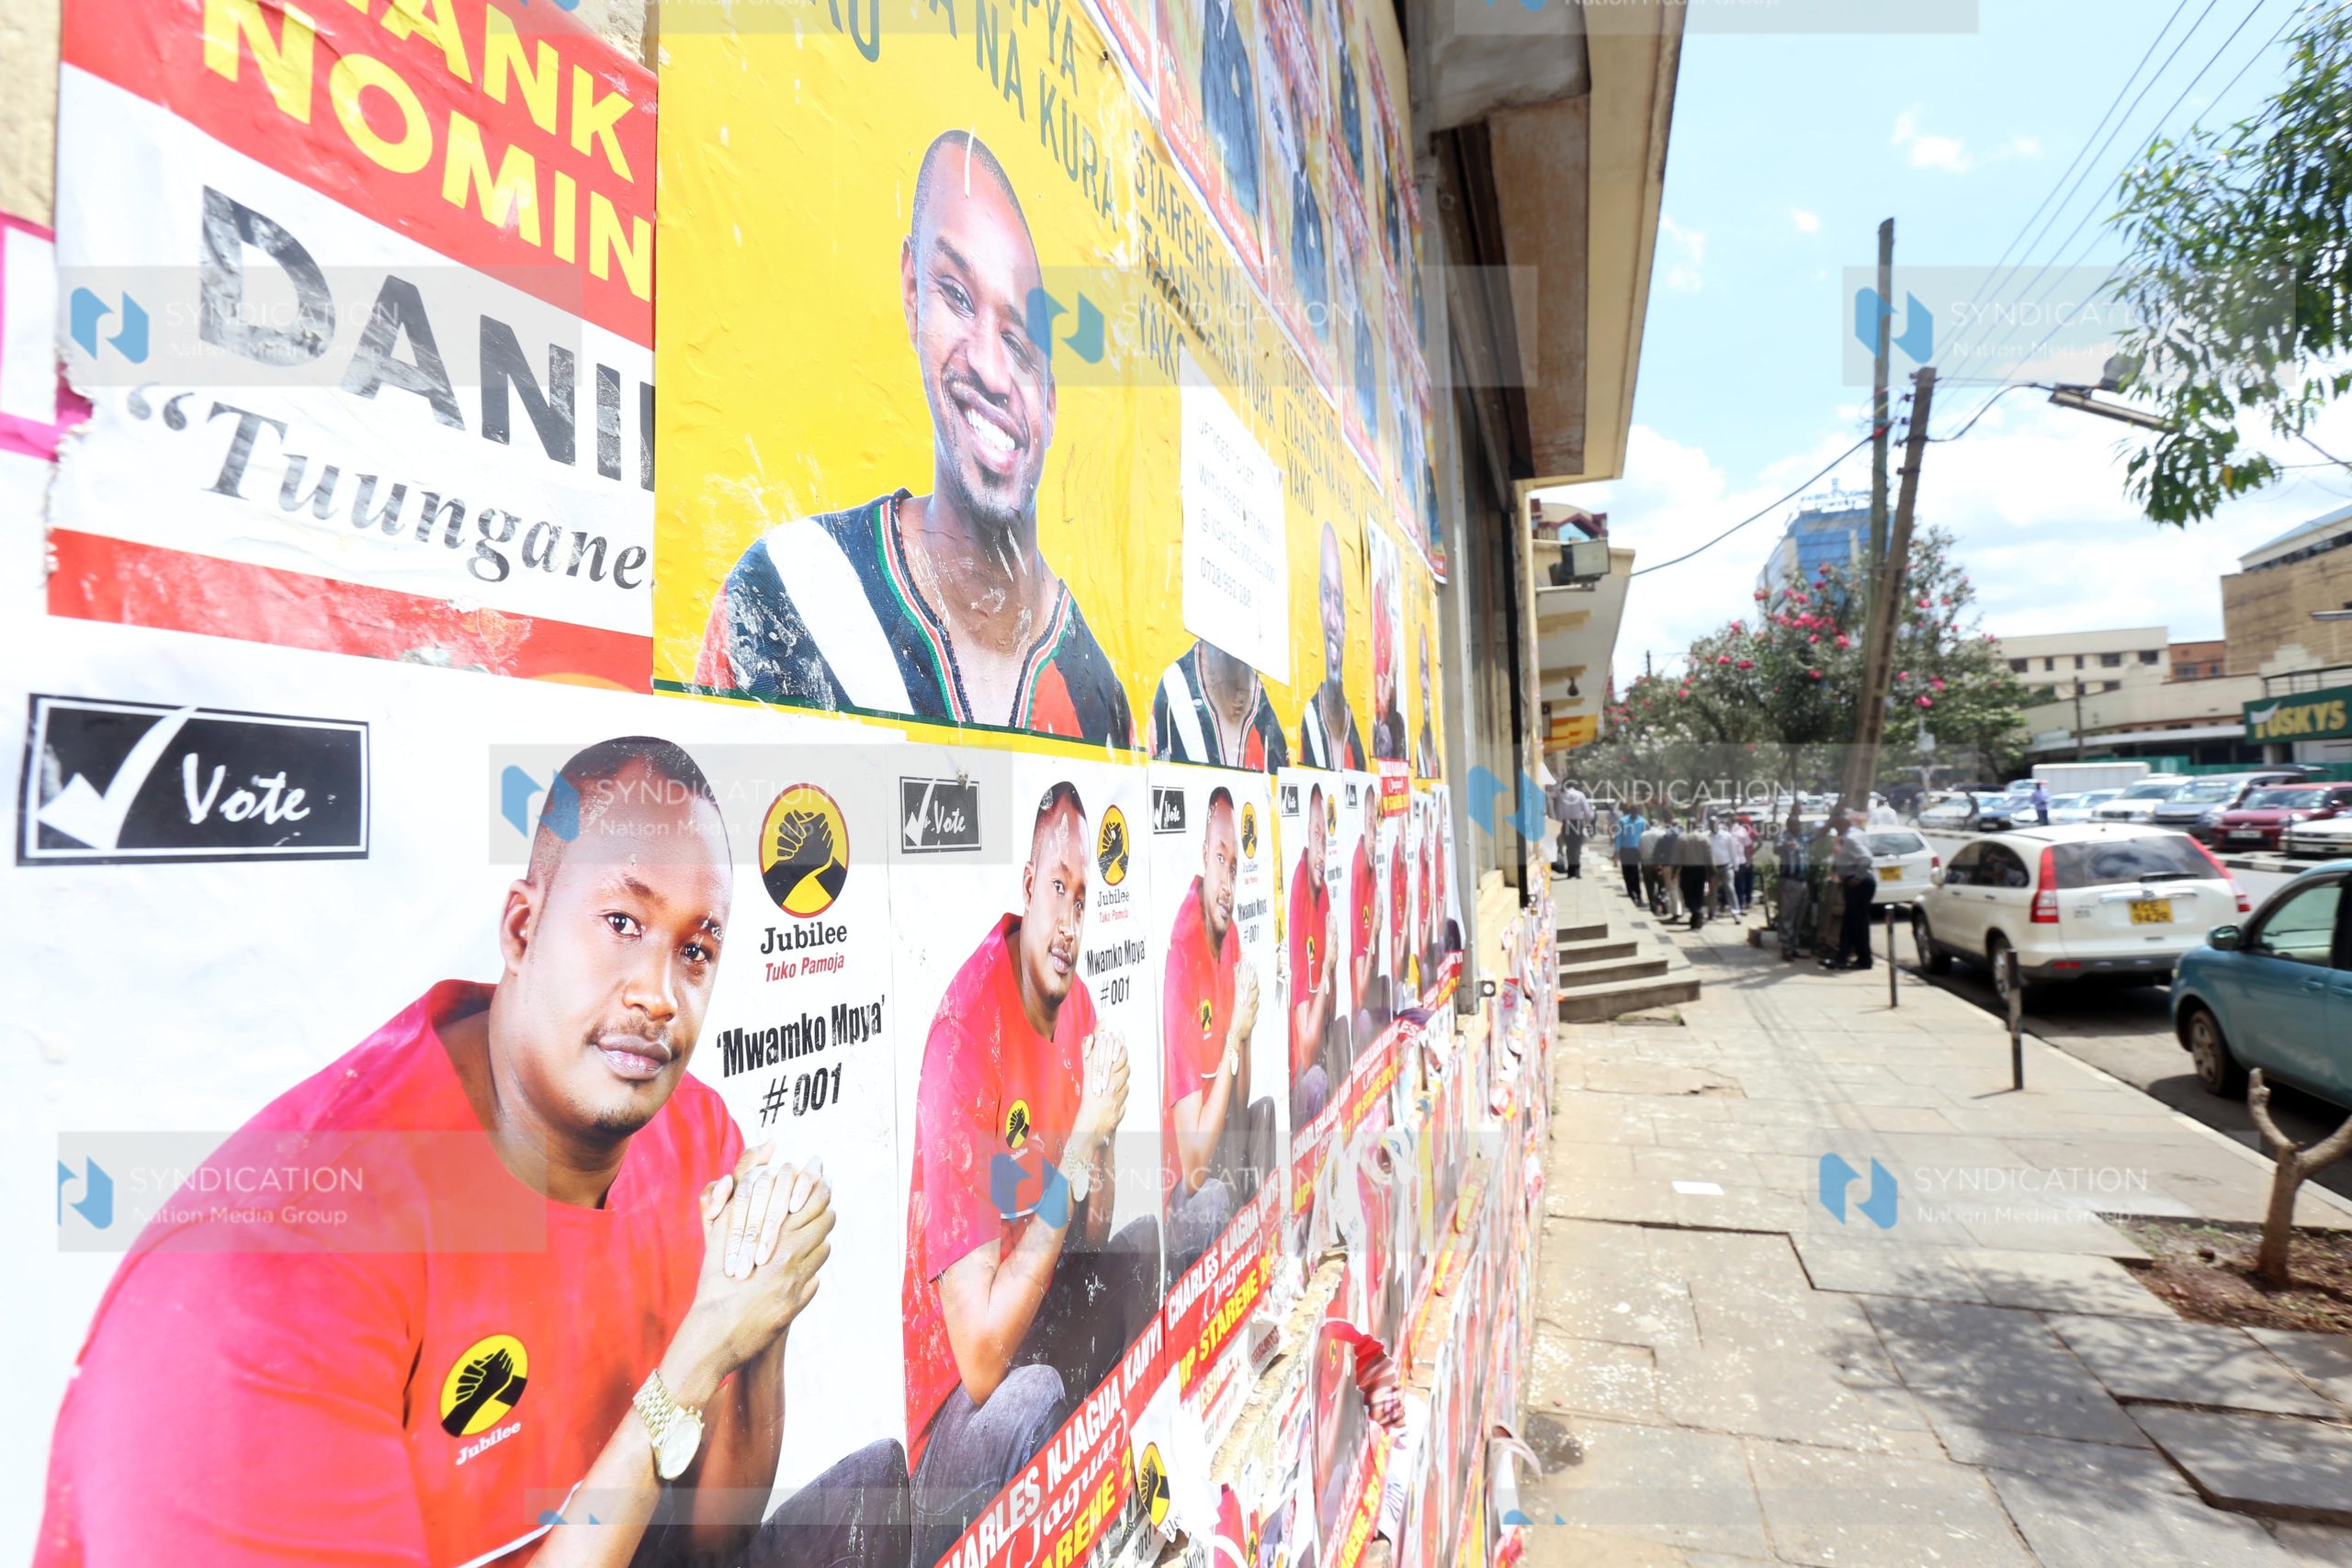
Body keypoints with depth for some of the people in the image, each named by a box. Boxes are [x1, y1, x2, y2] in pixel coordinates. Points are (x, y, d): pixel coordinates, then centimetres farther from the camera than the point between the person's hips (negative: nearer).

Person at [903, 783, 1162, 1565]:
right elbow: (980, 1354, -28)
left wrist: (1100, 1137, -17)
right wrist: (1076, 1153, -30)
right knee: (1033, 1395, -33)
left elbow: (1094, 1232, 3)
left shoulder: (1073, 1002, -4)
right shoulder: (964, 1037, -28)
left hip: (1028, 1316, 8)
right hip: (949, 1397, -8)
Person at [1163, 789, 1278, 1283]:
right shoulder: (1181, 953, -24)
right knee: (1214, 1198, -32)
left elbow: (1239, 1111, 6)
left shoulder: (1230, 938, 1)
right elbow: (1193, 1161, -24)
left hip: (1223, 1148, 9)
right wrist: (1233, 1036, -26)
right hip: (1183, 1187, -9)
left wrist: (1245, 1034, -10)